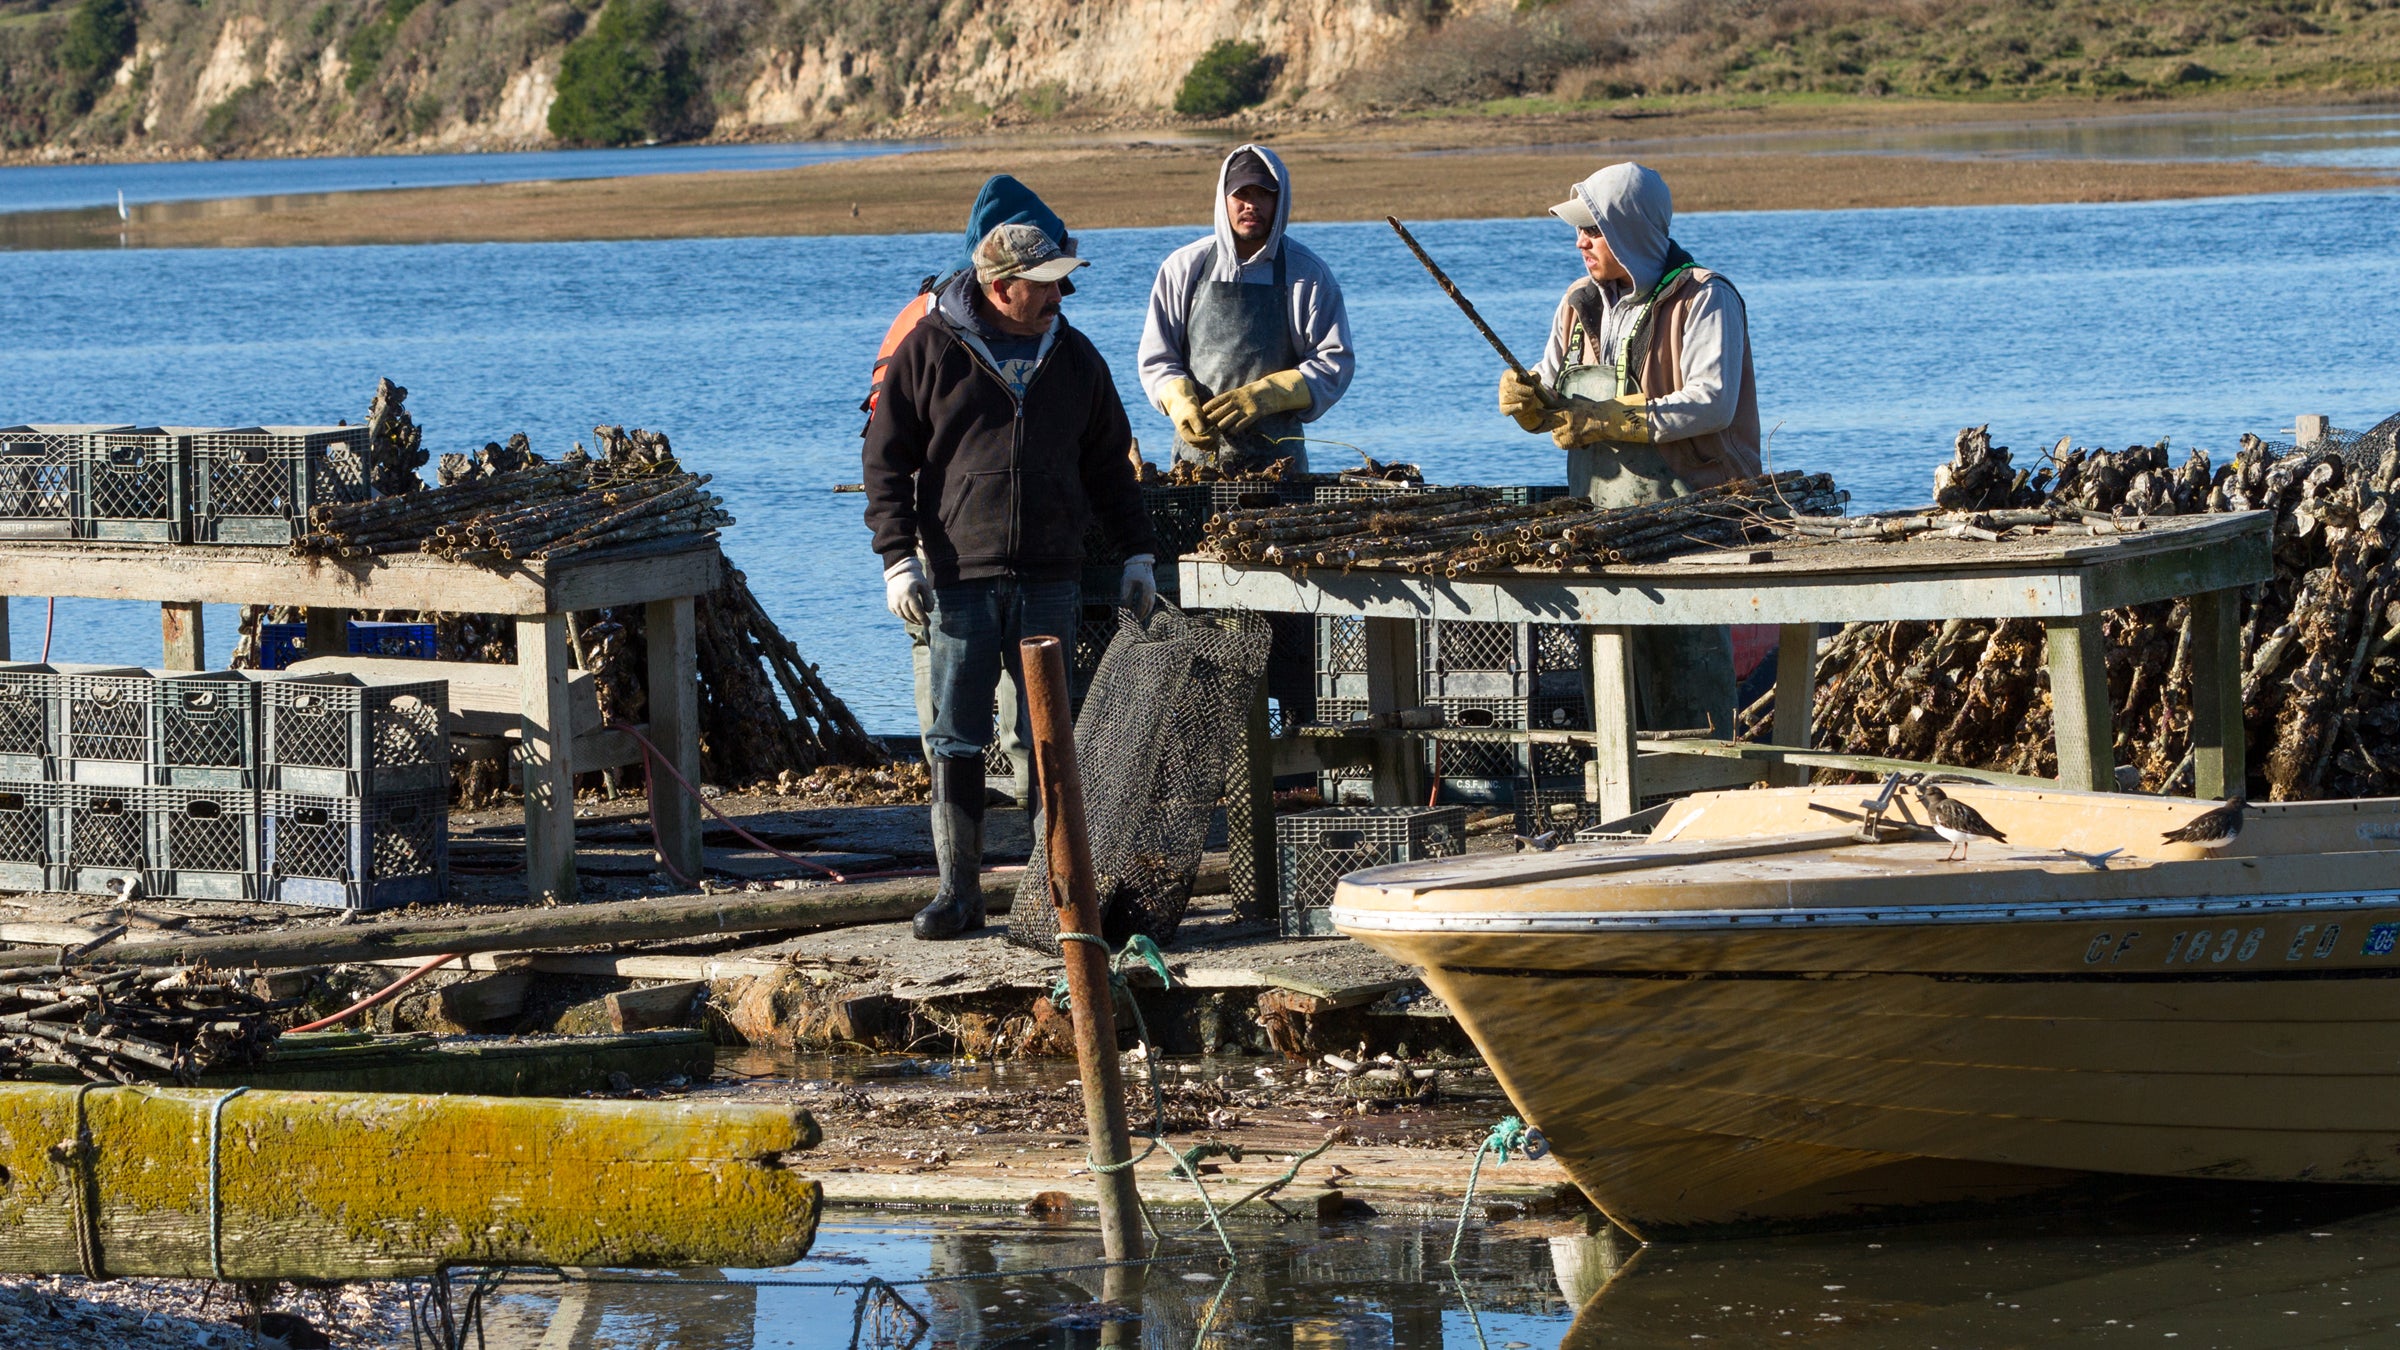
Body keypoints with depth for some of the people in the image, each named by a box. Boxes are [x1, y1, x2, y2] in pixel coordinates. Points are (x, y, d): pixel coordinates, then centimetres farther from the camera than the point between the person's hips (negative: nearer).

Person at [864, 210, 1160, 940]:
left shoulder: (1071, 355, 11)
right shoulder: (929, 352, 0)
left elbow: (1109, 463, 18)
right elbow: (886, 459, 1)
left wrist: (1136, 553, 13)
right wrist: (899, 557, -8)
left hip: (1051, 580, 3)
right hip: (960, 581, -3)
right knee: (957, 741, -1)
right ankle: (958, 889, 3)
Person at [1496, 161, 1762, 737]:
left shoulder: (1703, 299, -4)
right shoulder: (1582, 304, 17)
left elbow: (1712, 402, -16)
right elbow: (1555, 403, 22)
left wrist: (1608, 420, -19)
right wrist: (1527, 399, -3)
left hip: (1686, 505, -7)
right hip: (1601, 512, 7)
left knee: (1688, 656, -10)